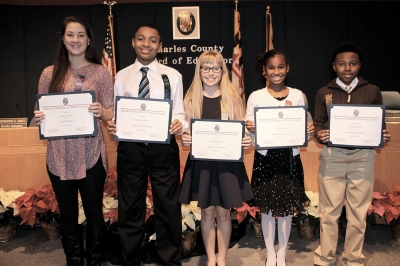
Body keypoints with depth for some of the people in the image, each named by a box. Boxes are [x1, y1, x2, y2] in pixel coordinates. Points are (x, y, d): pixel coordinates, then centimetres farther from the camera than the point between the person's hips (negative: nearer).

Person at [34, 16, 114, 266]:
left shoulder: (101, 72, 1)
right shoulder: (50, 73, 6)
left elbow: (110, 114, 0)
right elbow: (41, 112, 11)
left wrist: (101, 112, -21)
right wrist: (39, 118, -11)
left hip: (91, 154, -2)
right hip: (60, 155, 2)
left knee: (94, 214, 9)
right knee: (68, 216, 14)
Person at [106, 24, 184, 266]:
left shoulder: (173, 76, 4)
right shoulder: (121, 76, 9)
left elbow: (179, 113, 0)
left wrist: (179, 124, -22)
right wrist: (111, 125, -15)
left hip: (164, 148, -1)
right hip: (130, 148, 2)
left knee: (168, 208, 9)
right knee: (130, 209, 13)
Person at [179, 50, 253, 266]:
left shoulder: (233, 98, 0)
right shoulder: (191, 99, 1)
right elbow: (186, 132, 4)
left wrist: (246, 141, -18)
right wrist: (184, 139, -17)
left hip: (227, 161, 0)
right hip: (200, 162, 1)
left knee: (223, 212, 10)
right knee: (207, 212, 11)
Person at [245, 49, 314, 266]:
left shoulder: (297, 95, 3)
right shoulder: (256, 97, -1)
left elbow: (304, 125, 7)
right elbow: (249, 130, 0)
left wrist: (310, 131, -14)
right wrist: (250, 128, -21)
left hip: (290, 158, 1)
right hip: (265, 158, -1)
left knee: (287, 207, 11)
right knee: (267, 207, 9)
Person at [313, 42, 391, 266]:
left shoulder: (373, 91, 7)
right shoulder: (324, 93, 7)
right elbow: (318, 123, 6)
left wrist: (384, 136, -11)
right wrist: (319, 135, -16)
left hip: (363, 157, 1)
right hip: (332, 156, 0)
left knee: (358, 212, 8)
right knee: (329, 211, 5)